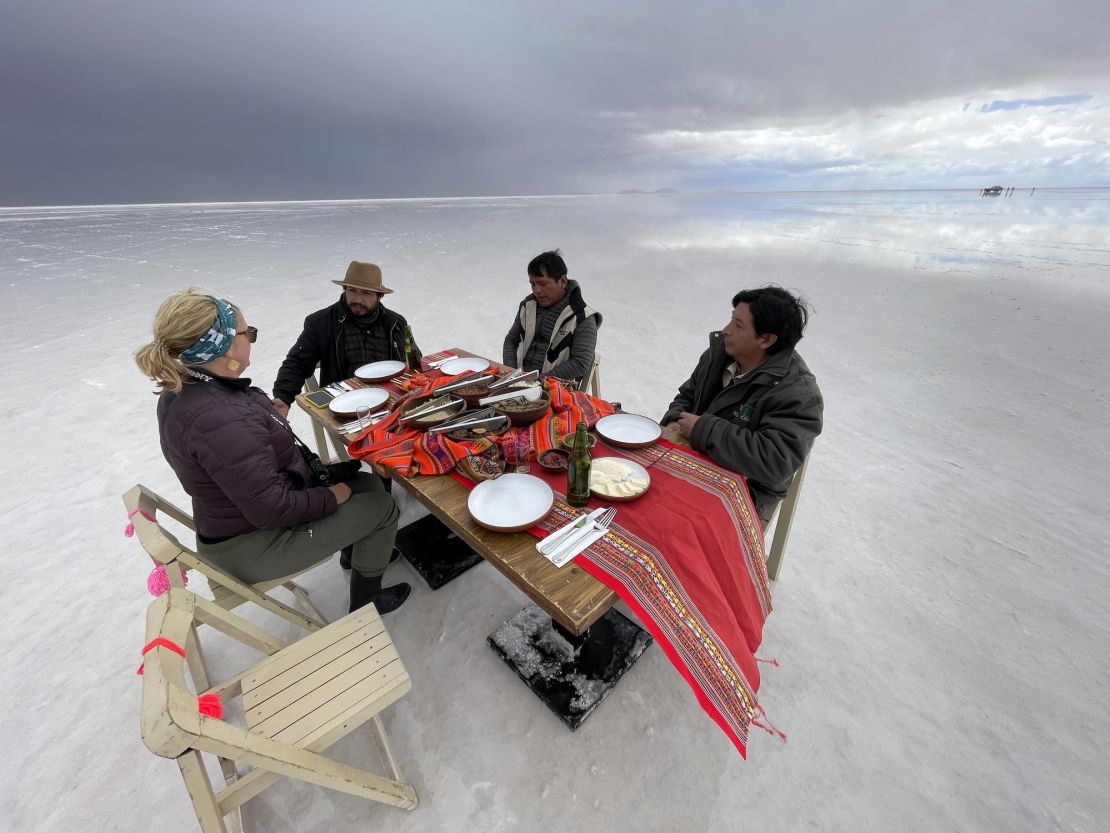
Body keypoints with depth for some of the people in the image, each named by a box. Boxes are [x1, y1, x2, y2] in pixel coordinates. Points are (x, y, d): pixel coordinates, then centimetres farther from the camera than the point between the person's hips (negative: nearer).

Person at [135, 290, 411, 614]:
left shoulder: (181, 391, -3)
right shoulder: (221, 420, -35)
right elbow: (272, 511, -31)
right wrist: (334, 496, -16)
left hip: (241, 511, 9)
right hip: (252, 545, -9)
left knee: (368, 483, 13)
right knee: (383, 507, -1)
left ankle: (359, 548, 39)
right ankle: (366, 602, 20)